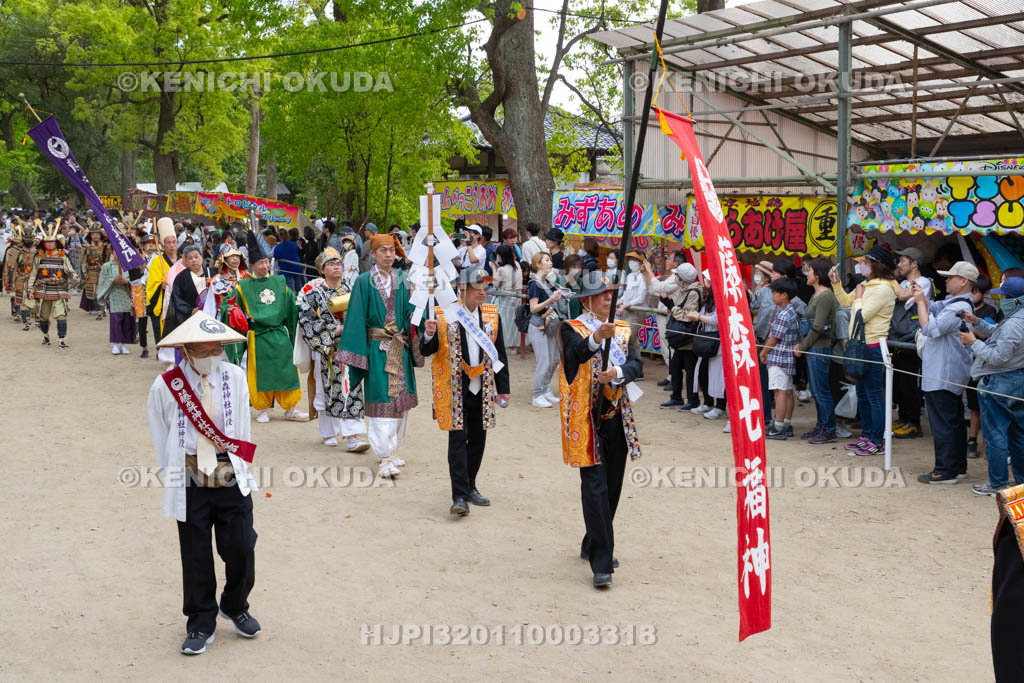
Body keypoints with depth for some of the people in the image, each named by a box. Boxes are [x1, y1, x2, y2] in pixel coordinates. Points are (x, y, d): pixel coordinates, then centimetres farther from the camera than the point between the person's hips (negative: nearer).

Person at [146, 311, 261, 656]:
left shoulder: (234, 377, -5)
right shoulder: (166, 386, -9)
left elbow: (241, 425, 4)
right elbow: (159, 433, 4)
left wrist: (239, 465, 4)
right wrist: (171, 471, 5)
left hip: (232, 482, 1)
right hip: (190, 485, -1)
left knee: (241, 550, 4)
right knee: (196, 558, 6)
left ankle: (235, 608, 32)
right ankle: (201, 624, 23)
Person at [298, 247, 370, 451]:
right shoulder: (314, 294, -1)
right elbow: (306, 323, -8)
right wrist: (334, 330, -14)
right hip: (326, 350, -2)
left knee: (351, 391, -7)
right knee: (327, 391, 7)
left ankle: (354, 436, -11)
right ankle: (328, 434, 21)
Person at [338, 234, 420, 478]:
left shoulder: (400, 283, 10)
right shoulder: (364, 282, -2)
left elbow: (409, 312, 3)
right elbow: (356, 318, -6)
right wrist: (353, 354, -13)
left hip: (400, 349, 5)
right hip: (377, 350, -5)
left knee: (400, 399, 8)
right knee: (381, 400, -6)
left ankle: (390, 450, 21)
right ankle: (385, 457, -5)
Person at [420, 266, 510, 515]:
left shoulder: (492, 315, 5)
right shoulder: (443, 314, -6)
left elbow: (499, 353, 11)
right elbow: (427, 351, -4)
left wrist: (502, 388, 8)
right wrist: (429, 335, -26)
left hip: (483, 390, 4)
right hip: (455, 390, -4)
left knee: (477, 440, 11)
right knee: (458, 440, -8)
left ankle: (469, 487, 27)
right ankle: (459, 497, -8)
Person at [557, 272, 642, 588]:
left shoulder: (623, 330, 13)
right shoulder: (572, 329, -2)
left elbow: (635, 364, -1)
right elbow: (575, 354, -25)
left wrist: (617, 372, -21)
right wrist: (596, 338, -44)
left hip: (618, 419, 6)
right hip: (587, 419, -6)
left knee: (613, 486, 13)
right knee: (595, 488, -11)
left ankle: (592, 546, 31)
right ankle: (601, 564, -12)